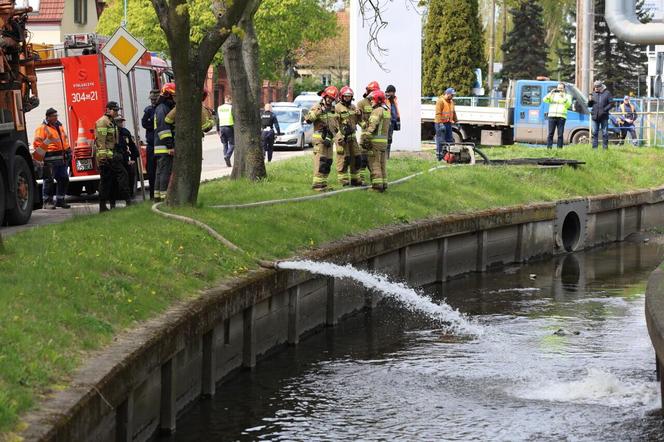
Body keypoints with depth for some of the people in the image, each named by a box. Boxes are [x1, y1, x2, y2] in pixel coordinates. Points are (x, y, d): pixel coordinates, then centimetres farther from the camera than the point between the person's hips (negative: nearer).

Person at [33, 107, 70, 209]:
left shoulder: (59, 126, 17)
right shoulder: (42, 128, -7)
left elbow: (65, 140, 27)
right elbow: (37, 143, -12)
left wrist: (68, 153, 22)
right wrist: (39, 157, -19)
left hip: (62, 159, 8)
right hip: (50, 159, -8)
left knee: (64, 179, 9)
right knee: (49, 180, -6)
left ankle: (60, 200, 19)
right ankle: (47, 201, 1)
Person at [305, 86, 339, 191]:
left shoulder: (334, 109, 14)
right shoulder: (317, 107, -5)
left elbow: (336, 125, 16)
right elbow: (308, 119, -17)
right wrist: (318, 112, -28)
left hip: (329, 139, 7)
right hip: (319, 139, -7)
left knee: (328, 163, 9)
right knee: (320, 162, -14)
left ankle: (323, 183, 16)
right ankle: (317, 184, -17)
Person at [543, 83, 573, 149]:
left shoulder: (567, 96, 12)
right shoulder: (553, 94, 17)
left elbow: (568, 105, -3)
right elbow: (545, 100, 5)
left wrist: (563, 97, -14)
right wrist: (551, 93, -4)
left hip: (561, 117, -1)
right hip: (552, 116, 1)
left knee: (560, 134, -4)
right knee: (550, 133, -3)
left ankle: (559, 148, -2)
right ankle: (549, 148, -3)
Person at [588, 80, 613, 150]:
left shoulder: (607, 93, -1)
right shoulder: (593, 94, 10)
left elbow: (611, 103, -4)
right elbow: (590, 105, 14)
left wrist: (605, 110, -14)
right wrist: (590, 101, -8)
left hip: (604, 116, -3)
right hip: (595, 116, 3)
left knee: (605, 133, 1)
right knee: (594, 133, 5)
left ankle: (605, 147, 7)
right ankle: (594, 147, 10)